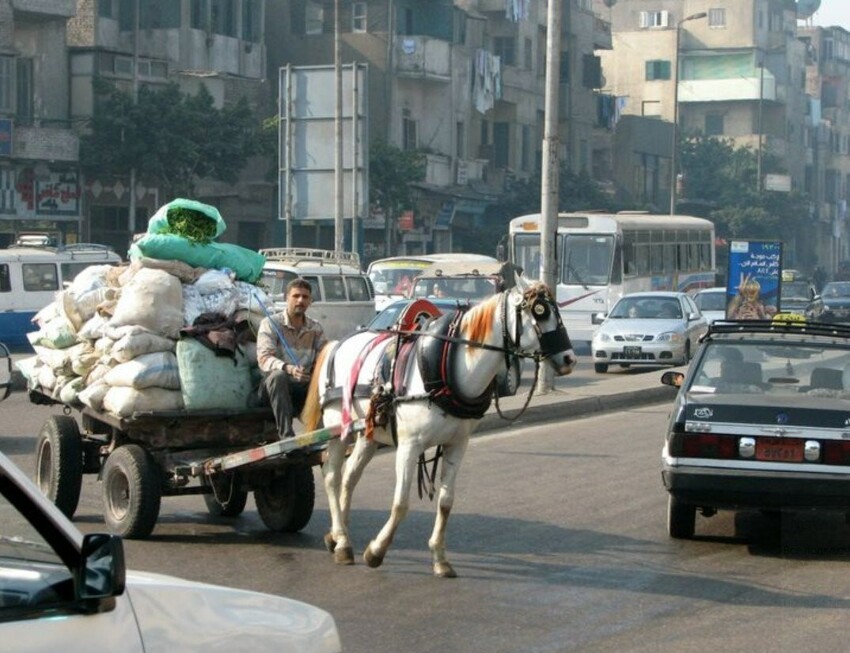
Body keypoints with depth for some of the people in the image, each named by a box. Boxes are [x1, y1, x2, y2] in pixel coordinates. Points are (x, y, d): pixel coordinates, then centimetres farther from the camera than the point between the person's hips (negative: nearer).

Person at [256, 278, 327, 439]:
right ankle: (286, 434, -44)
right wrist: (288, 368, -34)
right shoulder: (271, 324, -1)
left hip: (305, 387, 4)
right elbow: (264, 358, -15)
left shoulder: (315, 328, 13)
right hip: (273, 386, -4)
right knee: (278, 376, -38)